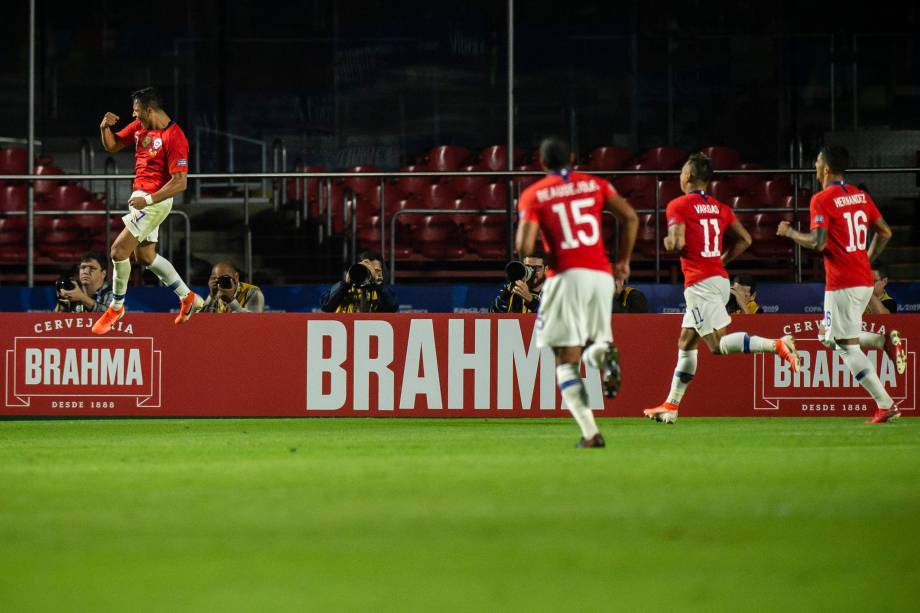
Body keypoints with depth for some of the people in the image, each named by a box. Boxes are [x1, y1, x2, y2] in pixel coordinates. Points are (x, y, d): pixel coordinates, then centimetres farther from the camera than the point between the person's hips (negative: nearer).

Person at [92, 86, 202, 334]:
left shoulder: (174, 137, -21)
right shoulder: (139, 127, 5)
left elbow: (179, 182, -23)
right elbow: (112, 145, 16)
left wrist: (148, 199, -28)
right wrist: (105, 127, -5)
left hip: (155, 201, -10)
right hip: (141, 197, 10)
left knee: (119, 250, -11)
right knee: (145, 256, 16)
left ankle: (116, 306, 6)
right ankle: (188, 298, 27)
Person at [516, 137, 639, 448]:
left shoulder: (533, 195, 5)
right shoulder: (595, 184, 14)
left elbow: (524, 247, -5)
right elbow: (630, 217, 2)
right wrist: (623, 260, 12)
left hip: (565, 276, -3)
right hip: (602, 275, 3)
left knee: (566, 361, 2)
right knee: (592, 344, 21)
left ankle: (590, 432, -14)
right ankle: (604, 353, -18)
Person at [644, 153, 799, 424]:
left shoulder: (677, 206, -6)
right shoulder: (720, 208, 13)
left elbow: (678, 243, -18)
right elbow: (744, 239, 10)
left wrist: (668, 243, 5)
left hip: (699, 283, -8)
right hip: (720, 279, 8)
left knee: (719, 345, -14)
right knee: (685, 343, 15)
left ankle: (777, 345, -30)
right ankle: (671, 406, 17)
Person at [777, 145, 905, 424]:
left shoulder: (822, 200, -11)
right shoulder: (860, 196, 11)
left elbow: (818, 242, -19)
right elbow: (884, 232, 13)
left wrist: (789, 232, -2)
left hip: (841, 284, -8)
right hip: (864, 280, 8)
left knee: (848, 347, -3)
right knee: (829, 336, 21)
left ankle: (885, 405, -7)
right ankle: (886, 341, 1)